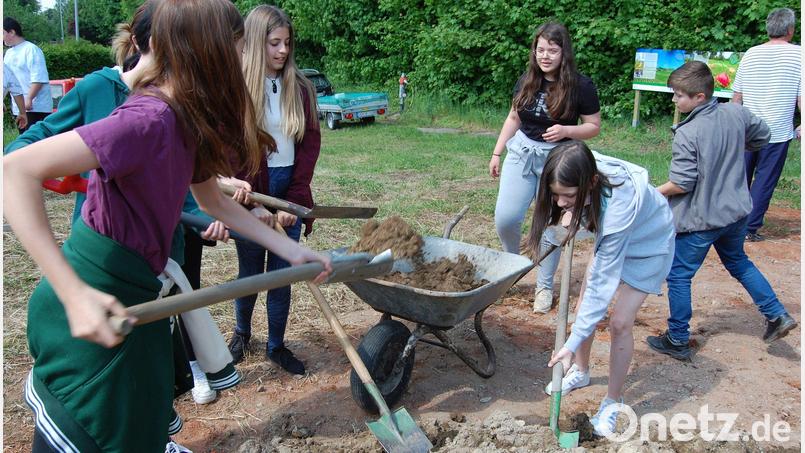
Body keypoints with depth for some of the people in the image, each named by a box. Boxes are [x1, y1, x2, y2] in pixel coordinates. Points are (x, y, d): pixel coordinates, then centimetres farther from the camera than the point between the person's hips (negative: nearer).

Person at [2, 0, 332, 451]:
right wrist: (76, 294, -36)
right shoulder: (150, 119, -26)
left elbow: (212, 200, 16)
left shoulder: (186, 120, 3)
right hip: (95, 311, -8)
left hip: (133, 294, 8)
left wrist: (292, 249, 15)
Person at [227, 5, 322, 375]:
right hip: (250, 194, -2)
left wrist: (294, 199, -8)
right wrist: (251, 204, -14)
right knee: (250, 271, 12)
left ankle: (276, 345, 24)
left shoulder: (299, 87, 3)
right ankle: (242, 333, 37)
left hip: (289, 193, 3)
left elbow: (310, 143, 1)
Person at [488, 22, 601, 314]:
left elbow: (594, 127, -3)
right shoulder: (526, 82, 3)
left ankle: (544, 287, 21)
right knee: (505, 217, -6)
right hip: (522, 153, 3)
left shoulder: (580, 86, -9)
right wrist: (497, 153, 11)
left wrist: (566, 130, -21)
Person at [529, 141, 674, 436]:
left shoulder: (618, 207, -44)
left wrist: (573, 343, -35)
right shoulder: (581, 176, -29)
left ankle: (613, 401, 9)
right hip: (611, 238, 6)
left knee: (620, 322, -10)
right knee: (584, 306, 5)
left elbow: (602, 282, -38)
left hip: (648, 245, -6)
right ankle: (580, 371, 28)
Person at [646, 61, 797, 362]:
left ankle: (677, 341, 16)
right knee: (738, 262, 30)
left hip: (700, 219, -7)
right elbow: (762, 136, 15)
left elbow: (681, 183, -22)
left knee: (678, 276, 7)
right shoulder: (736, 113, -4)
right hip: (737, 211, 8)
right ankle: (777, 315, 32)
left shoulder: (687, 134, -24)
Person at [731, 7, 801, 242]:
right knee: (764, 181, 5)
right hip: (777, 132, -4)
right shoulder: (798, 55, -9)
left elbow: (736, 95, 7)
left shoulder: (750, 54, 3)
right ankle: (750, 228, 7)